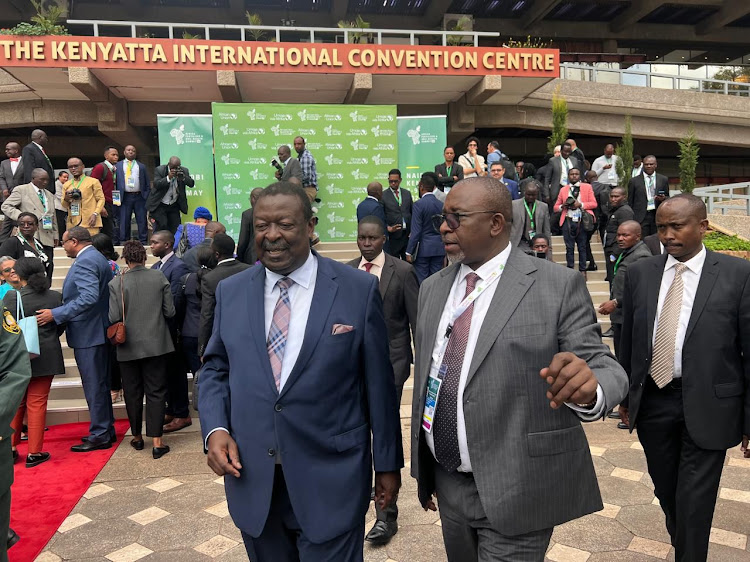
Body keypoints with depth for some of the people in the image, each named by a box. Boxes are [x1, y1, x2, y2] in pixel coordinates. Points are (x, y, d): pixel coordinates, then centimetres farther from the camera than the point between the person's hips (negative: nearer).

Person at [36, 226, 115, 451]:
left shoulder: (84, 262, -17)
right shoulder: (98, 258, 14)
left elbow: (89, 297, -29)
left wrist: (56, 314, -25)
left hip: (88, 334, -10)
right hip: (99, 330, 10)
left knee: (94, 386, -2)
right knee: (100, 384, 16)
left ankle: (99, 435, 6)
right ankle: (105, 429, 25)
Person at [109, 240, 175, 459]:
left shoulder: (116, 283, -10)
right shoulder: (159, 278, -7)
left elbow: (114, 317, -13)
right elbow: (170, 311, -4)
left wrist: (128, 317, 9)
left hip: (129, 347, 0)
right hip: (155, 345, 0)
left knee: (133, 393, 15)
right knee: (156, 392, 6)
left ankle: (137, 437, 29)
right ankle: (157, 442, 4)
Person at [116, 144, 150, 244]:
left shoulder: (141, 166, 14)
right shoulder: (118, 165, 12)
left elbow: (147, 184, 12)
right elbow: (115, 181, 8)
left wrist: (147, 197, 2)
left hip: (139, 196, 0)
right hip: (125, 197, 0)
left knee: (142, 221, 0)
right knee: (124, 221, 1)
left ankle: (143, 242, 5)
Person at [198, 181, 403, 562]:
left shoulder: (359, 289, -6)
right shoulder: (230, 292, 4)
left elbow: (379, 384, -3)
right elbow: (215, 369, 12)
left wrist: (388, 463, 2)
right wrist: (214, 429, -6)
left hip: (331, 480, -3)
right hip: (252, 479, 4)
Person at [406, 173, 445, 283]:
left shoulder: (419, 204, -11)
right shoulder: (441, 204, 6)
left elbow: (416, 231, -14)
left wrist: (409, 252, -8)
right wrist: (445, 253, 18)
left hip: (423, 249, -5)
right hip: (439, 249, 5)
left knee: (421, 281, 0)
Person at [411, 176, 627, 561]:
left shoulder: (558, 286, -12)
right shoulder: (432, 289, 4)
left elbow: (604, 367, -14)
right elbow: (425, 379, 9)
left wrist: (588, 388, -39)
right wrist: (423, 470, 13)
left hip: (516, 492, -5)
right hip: (447, 483, 5)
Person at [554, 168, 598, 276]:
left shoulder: (587, 187, 10)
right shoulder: (563, 190, 14)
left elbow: (594, 203, 3)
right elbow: (555, 207, 13)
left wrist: (580, 204, -11)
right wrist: (563, 206, -8)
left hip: (581, 221, -1)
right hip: (568, 221, 1)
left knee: (582, 247, 3)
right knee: (569, 247, 2)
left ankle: (582, 270, 9)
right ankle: (569, 270, 8)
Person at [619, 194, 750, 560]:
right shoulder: (640, 273, 1)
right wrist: (625, 394, 12)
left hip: (707, 407, -3)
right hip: (652, 401, 4)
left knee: (694, 502, 4)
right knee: (665, 490, 20)